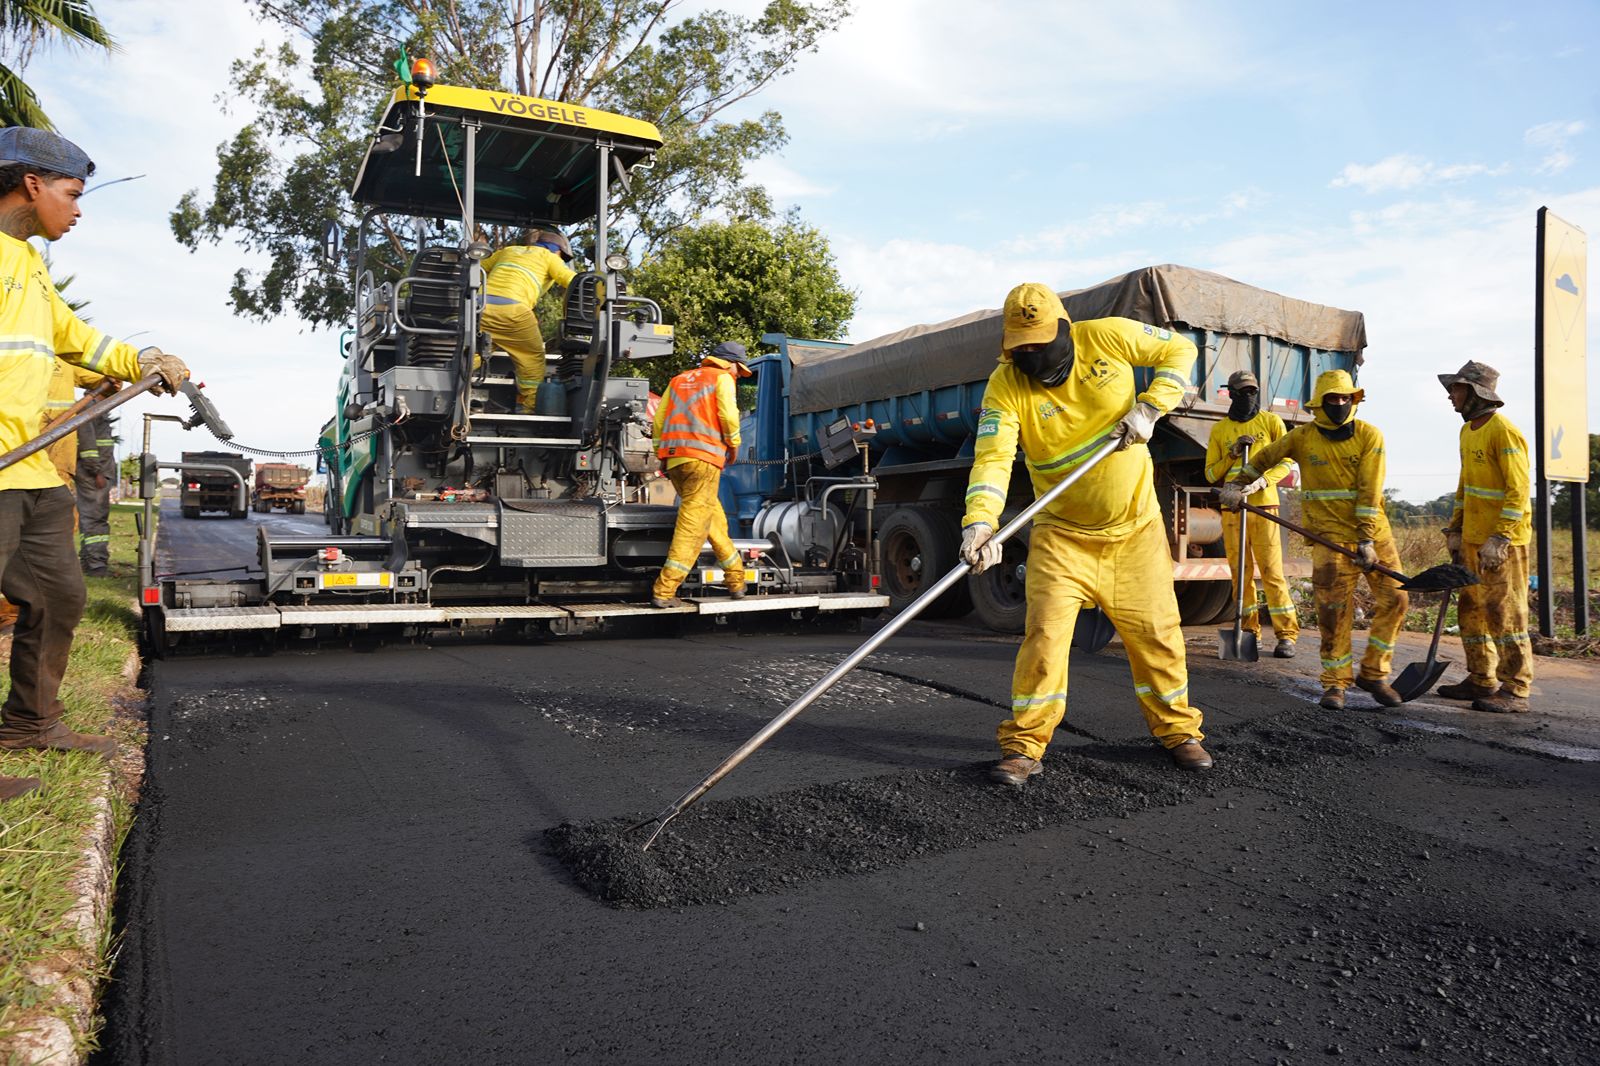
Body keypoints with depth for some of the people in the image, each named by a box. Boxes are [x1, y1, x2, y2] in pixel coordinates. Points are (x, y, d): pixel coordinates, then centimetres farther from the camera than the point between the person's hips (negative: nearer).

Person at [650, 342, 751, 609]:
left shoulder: (679, 379, 26)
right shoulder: (722, 378, 7)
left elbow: (658, 419, 19)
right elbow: (728, 414, -8)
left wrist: (662, 452, 22)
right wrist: (733, 444, 6)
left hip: (674, 457, 7)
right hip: (703, 458, -7)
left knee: (714, 517, 16)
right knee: (692, 525, -7)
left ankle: (736, 578, 22)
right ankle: (664, 591, -13)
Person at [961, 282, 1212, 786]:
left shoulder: (1107, 337, -10)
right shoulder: (1005, 387, -15)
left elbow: (1178, 350, 3)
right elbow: (992, 457, -27)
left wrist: (1149, 408, -13)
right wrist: (980, 520, -44)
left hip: (1136, 524, 2)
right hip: (1063, 532, -1)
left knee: (1155, 630, 8)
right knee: (1046, 630, -11)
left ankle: (1178, 729, 28)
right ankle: (1025, 745, 1)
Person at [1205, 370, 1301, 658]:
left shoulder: (1271, 422, 8)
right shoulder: (1219, 430, 12)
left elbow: (1287, 461, 3)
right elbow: (1211, 473, 9)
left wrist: (1264, 479, -15)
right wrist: (1233, 453, -6)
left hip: (1263, 505, -2)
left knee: (1272, 570, -8)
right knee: (1240, 571, 5)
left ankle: (1286, 634, -5)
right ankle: (1249, 629, 14)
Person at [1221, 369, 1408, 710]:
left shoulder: (1369, 436, -3)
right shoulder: (1302, 438, -1)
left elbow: (1369, 491, -10)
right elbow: (1265, 457, 17)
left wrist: (1367, 540, -15)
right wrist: (1237, 484, 15)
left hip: (1373, 532, 2)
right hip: (1330, 534, -1)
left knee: (1394, 599, 1)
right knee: (1334, 611, -5)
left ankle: (1374, 674, 16)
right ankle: (1335, 683, 6)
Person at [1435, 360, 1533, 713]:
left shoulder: (1504, 432, -14)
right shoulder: (1468, 431, 14)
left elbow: (1518, 491, -18)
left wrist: (1499, 538, -22)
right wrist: (1455, 529, 18)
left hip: (1502, 541, -9)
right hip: (1473, 539, 9)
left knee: (1504, 613, -6)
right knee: (1472, 610, 13)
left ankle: (1515, 690, 0)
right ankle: (1481, 680, 22)